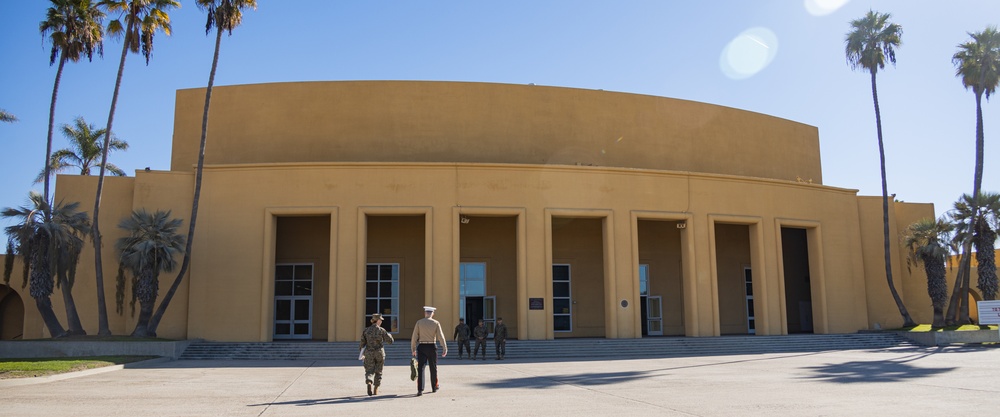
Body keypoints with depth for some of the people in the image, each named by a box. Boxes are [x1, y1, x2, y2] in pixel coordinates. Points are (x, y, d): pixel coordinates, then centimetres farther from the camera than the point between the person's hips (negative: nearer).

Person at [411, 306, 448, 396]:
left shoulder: (419, 322, 0)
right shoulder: (436, 323, -1)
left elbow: (414, 336, 0)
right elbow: (441, 336, -4)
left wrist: (413, 349, 8)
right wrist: (445, 348, 0)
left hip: (421, 347, 0)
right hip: (432, 347, 0)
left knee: (420, 368, -1)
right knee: (433, 368, 15)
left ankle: (420, 390, -10)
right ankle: (434, 387, 28)